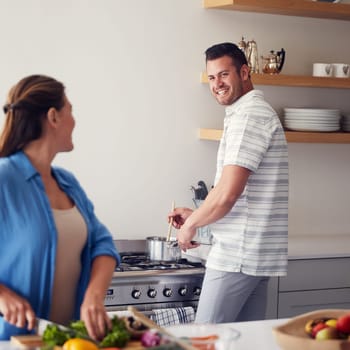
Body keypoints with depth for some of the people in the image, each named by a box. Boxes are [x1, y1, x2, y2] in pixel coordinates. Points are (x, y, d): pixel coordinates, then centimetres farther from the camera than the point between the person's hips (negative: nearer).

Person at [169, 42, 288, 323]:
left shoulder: (248, 115, -14)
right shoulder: (257, 111, 19)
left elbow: (227, 194, -21)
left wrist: (191, 224, -5)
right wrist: (196, 215, 19)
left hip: (238, 255, -10)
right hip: (256, 254, 10)